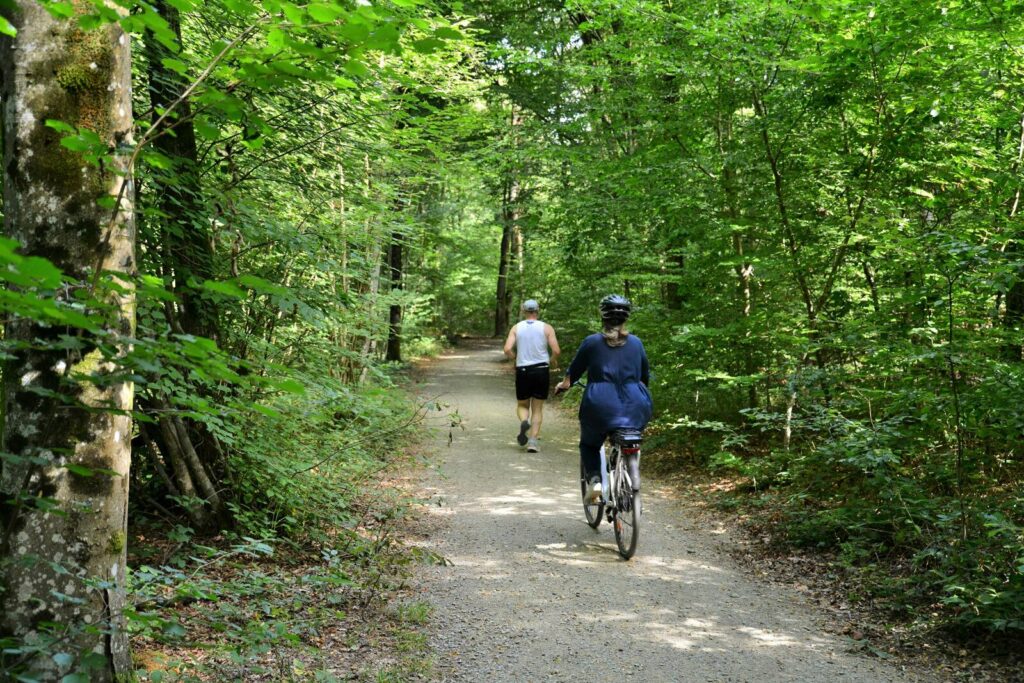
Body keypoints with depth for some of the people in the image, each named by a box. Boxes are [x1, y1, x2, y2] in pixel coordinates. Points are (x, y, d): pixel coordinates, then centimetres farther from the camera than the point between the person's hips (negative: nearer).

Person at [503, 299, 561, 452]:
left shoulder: (516, 328, 2)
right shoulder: (546, 328, -1)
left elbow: (507, 350, -9)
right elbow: (556, 351, -9)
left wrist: (517, 357, 11)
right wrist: (552, 360, 12)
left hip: (522, 371, 1)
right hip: (541, 370, -1)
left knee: (522, 405, 17)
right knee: (537, 408, 10)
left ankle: (524, 421, -15)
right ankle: (533, 441, -1)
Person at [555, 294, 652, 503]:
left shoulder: (592, 342, 0)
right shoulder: (636, 343, 7)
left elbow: (574, 371, 10)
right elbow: (645, 376, 18)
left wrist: (564, 385, 31)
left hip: (601, 407, -2)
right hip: (634, 408, 2)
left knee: (589, 444, 19)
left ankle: (594, 479, -3)